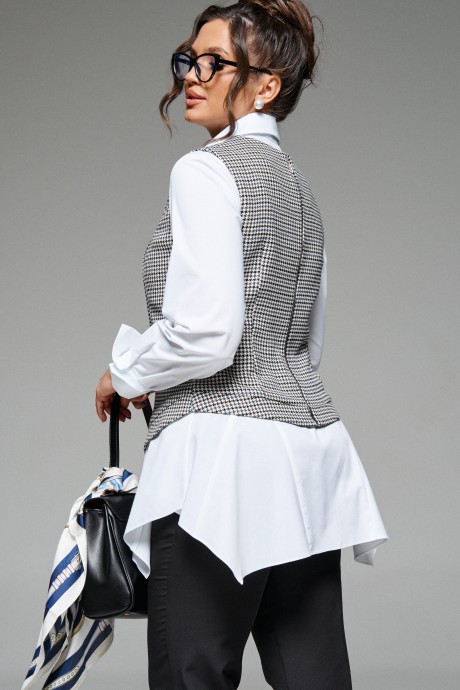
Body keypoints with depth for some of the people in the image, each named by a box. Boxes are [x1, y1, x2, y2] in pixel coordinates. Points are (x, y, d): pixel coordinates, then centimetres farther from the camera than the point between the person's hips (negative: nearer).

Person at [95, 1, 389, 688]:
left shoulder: (206, 170, -8)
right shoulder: (296, 183, 19)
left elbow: (204, 332, -19)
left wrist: (126, 374, -1)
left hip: (225, 453, -9)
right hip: (310, 441, 9)